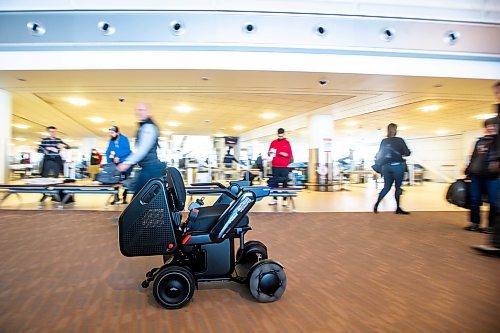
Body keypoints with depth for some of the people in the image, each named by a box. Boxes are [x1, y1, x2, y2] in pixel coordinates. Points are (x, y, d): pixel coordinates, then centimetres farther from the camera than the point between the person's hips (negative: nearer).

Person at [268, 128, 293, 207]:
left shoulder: (287, 143, 6)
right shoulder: (273, 142, 11)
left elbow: (290, 155, 4)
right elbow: (269, 153, 15)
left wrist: (286, 154, -15)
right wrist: (270, 153, -7)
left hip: (284, 167, -2)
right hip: (275, 166, 2)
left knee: (285, 183, -1)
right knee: (275, 182, 4)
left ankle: (285, 200, 3)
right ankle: (275, 199, 10)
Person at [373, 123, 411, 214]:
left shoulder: (383, 141, 7)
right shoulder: (399, 140, -5)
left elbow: (379, 155, 11)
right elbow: (407, 153, -4)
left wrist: (379, 165, 22)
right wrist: (400, 153, 16)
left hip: (386, 166, 4)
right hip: (397, 166, -4)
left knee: (386, 187, 13)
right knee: (398, 187, 5)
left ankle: (377, 204, 6)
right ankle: (398, 208, 9)